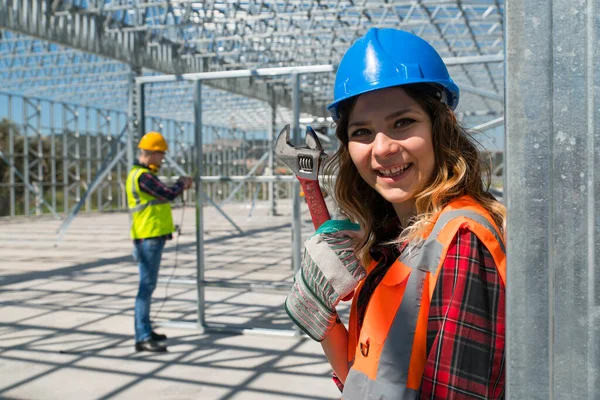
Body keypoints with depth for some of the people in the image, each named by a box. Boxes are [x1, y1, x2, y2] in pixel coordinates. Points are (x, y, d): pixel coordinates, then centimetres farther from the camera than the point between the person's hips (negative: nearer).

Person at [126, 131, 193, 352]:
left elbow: (162, 194, 21)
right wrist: (182, 184, -2)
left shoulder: (142, 174, 17)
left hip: (152, 237, 11)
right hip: (149, 237, -11)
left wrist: (180, 185, 8)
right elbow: (168, 194, -21)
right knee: (147, 286, -10)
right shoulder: (142, 176, -17)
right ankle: (143, 338, -8)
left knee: (148, 285, 17)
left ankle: (145, 330, 27)